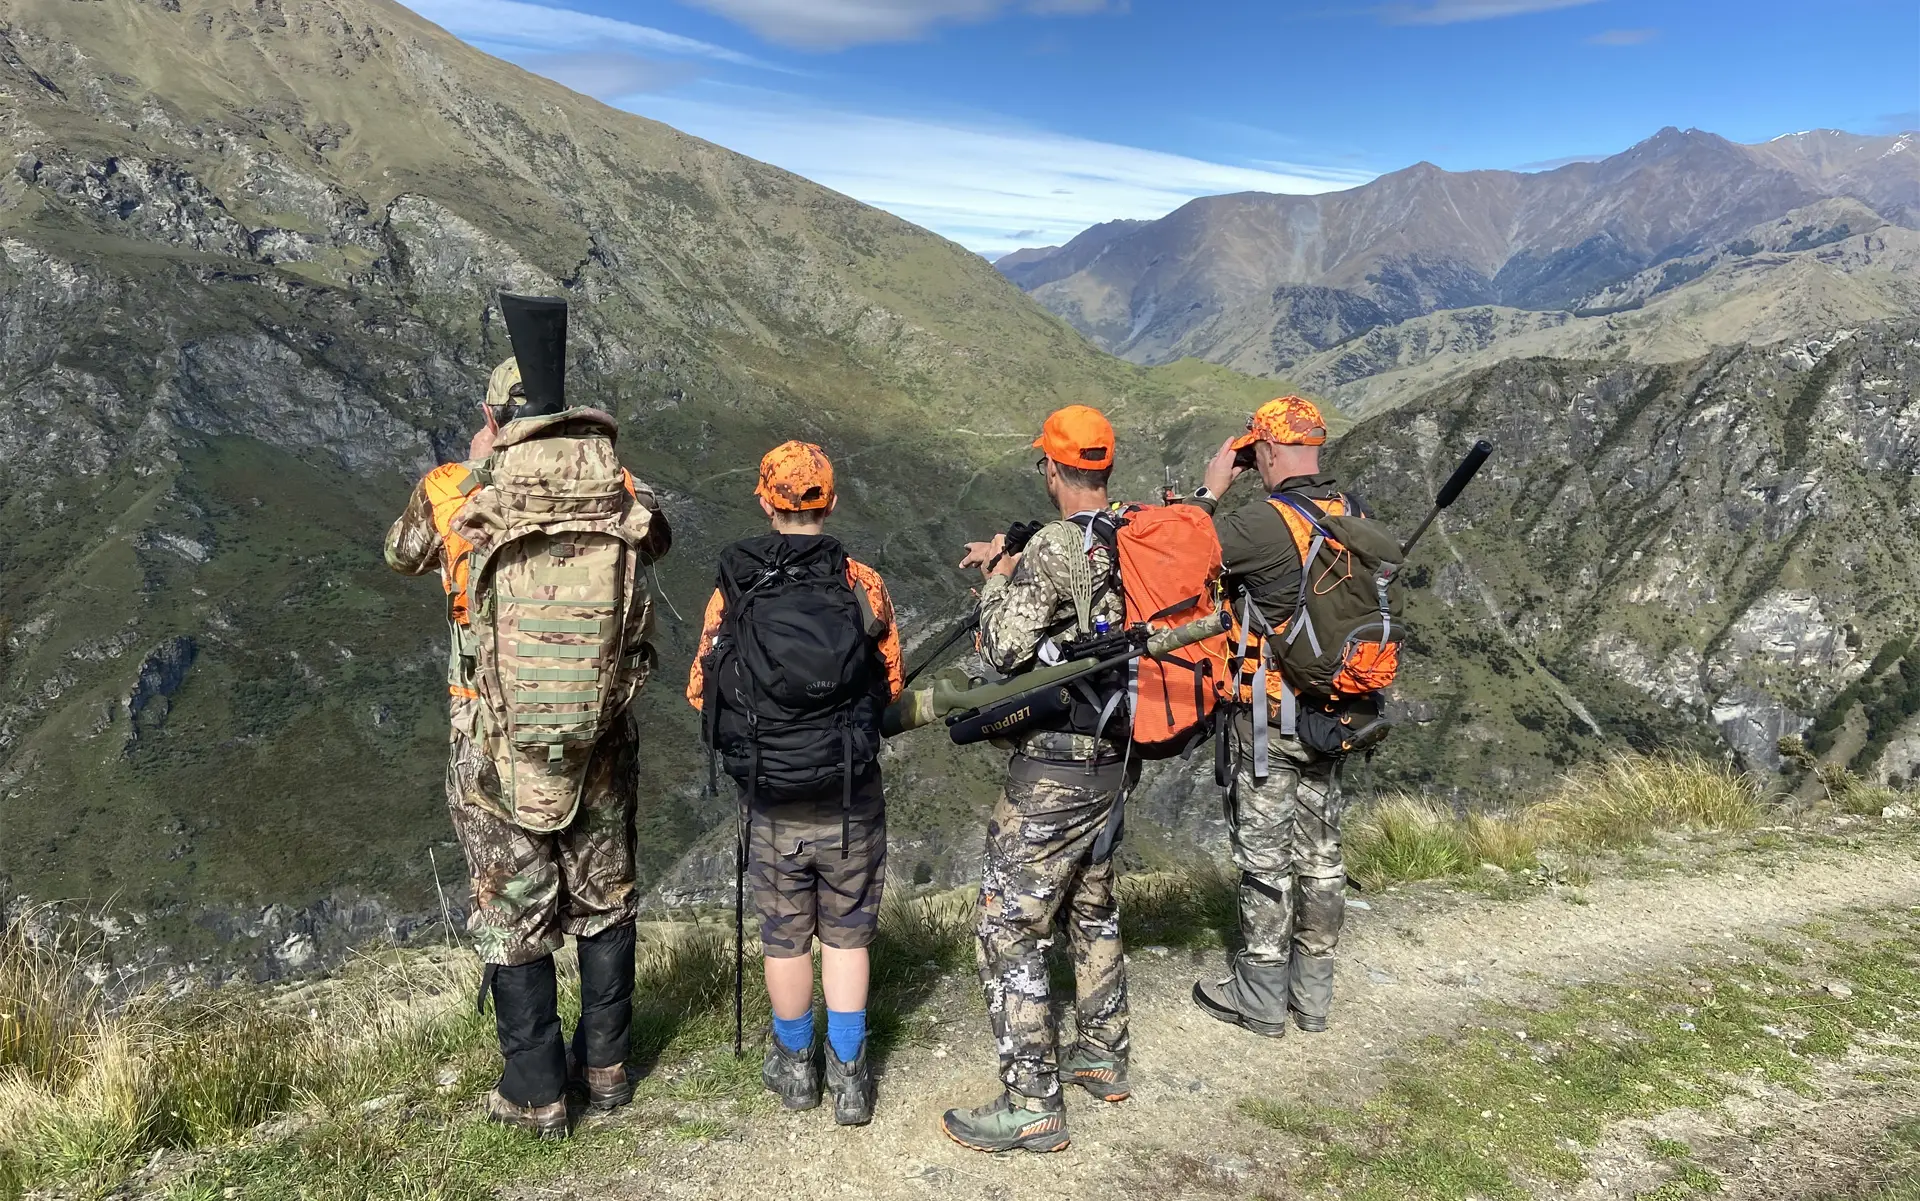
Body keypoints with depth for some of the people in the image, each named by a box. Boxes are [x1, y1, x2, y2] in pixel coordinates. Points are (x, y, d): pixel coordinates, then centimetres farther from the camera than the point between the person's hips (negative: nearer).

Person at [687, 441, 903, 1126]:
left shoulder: (733, 593, -8)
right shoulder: (863, 584, -9)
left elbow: (702, 693, -1)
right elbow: (891, 684, 2)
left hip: (771, 805, 0)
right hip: (851, 803, 0)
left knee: (785, 938, 17)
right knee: (846, 935, 16)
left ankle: (795, 1069, 33)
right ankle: (850, 1078, 22)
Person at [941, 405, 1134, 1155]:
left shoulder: (1056, 546, -20)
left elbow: (1006, 647, -19)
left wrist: (997, 581, -3)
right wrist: (1014, 564, 22)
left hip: (1054, 769, -8)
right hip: (1114, 756, 9)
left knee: (1009, 929, 0)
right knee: (1094, 909, 23)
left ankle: (1032, 1106, 6)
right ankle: (1102, 1058, 37)